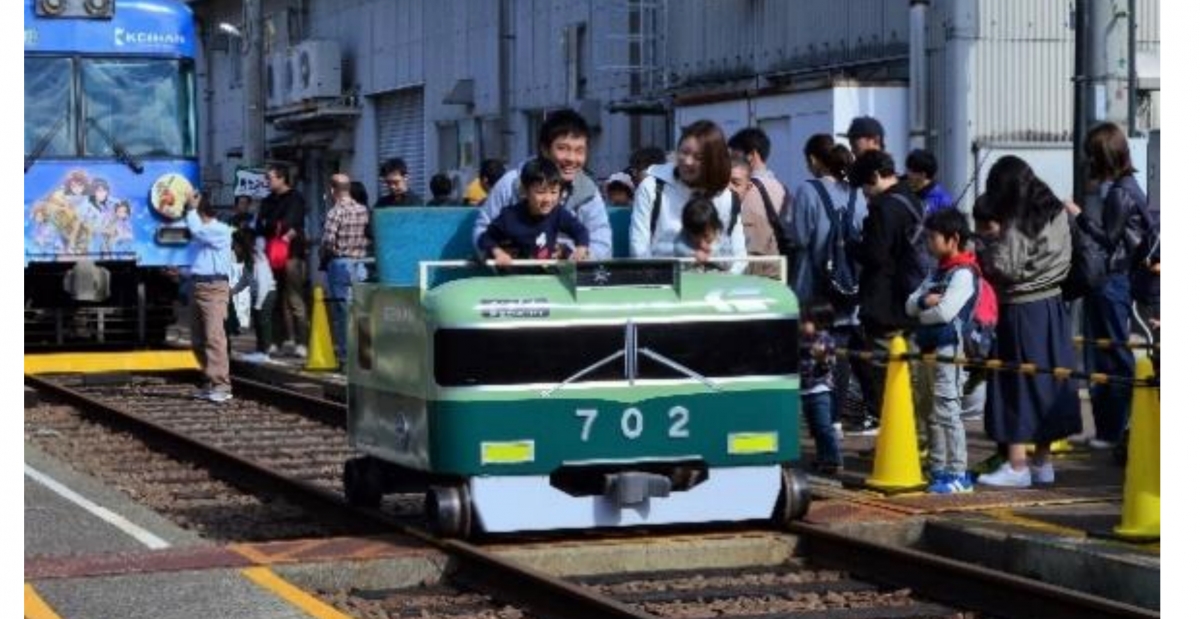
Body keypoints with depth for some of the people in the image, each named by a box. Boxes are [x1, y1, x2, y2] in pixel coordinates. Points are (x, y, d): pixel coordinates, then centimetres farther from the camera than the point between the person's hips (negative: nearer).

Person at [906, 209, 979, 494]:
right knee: (931, 414, 15)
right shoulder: (938, 272, 18)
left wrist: (921, 311, -3)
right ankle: (938, 470, 23)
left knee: (947, 412, -10)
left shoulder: (963, 273, -11)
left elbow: (945, 311, -22)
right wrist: (926, 302, -9)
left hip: (950, 350, -10)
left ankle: (957, 474, -8)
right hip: (929, 349, 10)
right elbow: (910, 304, 13)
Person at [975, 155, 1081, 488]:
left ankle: (1016, 466, 0)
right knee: (1046, 383, 13)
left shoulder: (1017, 224, -15)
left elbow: (1004, 268, -21)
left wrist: (983, 245, -5)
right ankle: (1042, 462, 20)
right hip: (1052, 306, 7)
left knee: (1015, 386, -1)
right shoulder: (1057, 214, 6)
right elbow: (1061, 261, 11)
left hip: (1021, 311, -7)